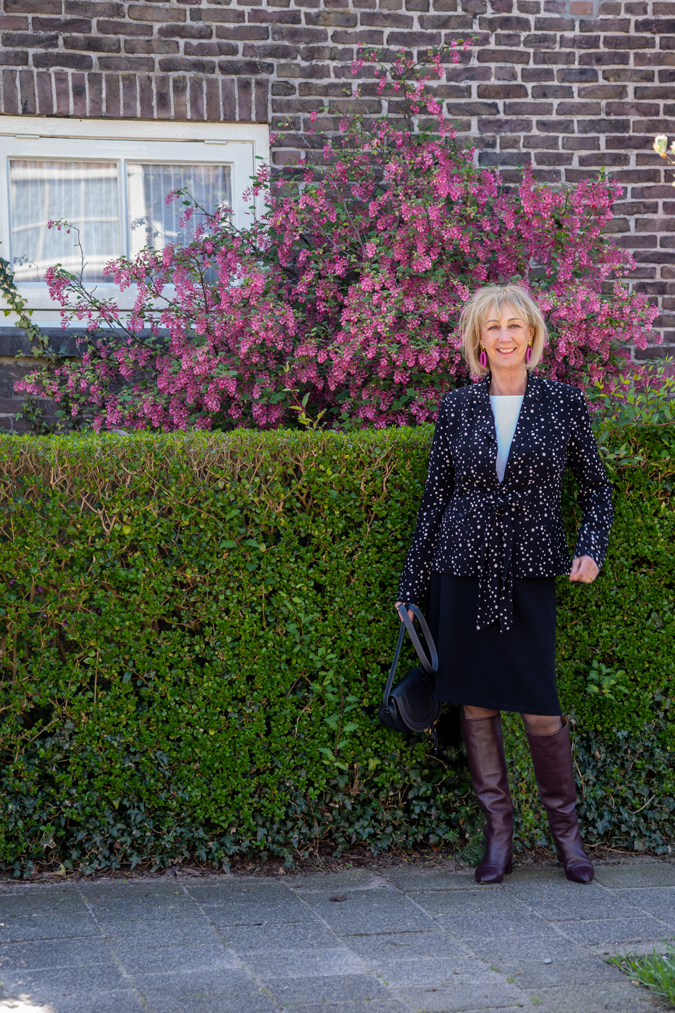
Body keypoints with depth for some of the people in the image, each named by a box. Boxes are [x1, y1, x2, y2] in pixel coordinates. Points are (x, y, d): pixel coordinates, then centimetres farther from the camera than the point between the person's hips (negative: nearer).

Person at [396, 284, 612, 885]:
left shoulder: (563, 402, 3)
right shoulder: (457, 408, 5)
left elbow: (597, 487, 10)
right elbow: (435, 497, 10)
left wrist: (591, 549, -7)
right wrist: (413, 587, 10)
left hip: (529, 573, -2)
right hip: (464, 570, 2)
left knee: (541, 706, -4)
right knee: (477, 704, 4)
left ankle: (566, 830, 16)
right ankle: (499, 836, 15)